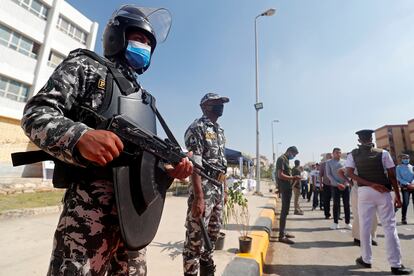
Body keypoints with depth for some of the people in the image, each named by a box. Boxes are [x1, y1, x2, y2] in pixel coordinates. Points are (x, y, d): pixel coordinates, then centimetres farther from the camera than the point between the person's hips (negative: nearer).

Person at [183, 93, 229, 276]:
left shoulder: (220, 131, 16)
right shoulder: (197, 128, -11)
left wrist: (224, 190, 17)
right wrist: (198, 197, -24)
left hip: (218, 189, 9)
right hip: (203, 189, -9)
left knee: (213, 234, 20)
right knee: (195, 237, 2)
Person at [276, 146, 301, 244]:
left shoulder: (286, 159, 17)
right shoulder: (282, 159, -13)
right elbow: (280, 175, -21)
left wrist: (293, 178, 11)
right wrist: (293, 178, -17)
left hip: (287, 188, 10)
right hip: (284, 188, -10)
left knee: (285, 210, 15)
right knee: (284, 211, -7)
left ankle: (283, 232, 26)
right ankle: (281, 236, -1)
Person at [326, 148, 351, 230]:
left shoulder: (344, 162, 9)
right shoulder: (329, 162, 4)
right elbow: (328, 174, -1)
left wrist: (345, 184, -8)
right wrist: (337, 184, -10)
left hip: (345, 185, 2)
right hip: (335, 186, -2)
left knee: (346, 204, 4)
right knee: (336, 204, 1)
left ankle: (347, 222, 15)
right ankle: (335, 223, 9)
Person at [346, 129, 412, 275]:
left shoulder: (353, 154, 1)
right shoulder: (383, 153, 1)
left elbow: (350, 173, -10)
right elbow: (392, 175, 0)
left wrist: (371, 185, -10)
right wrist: (398, 196, 6)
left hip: (364, 191, 0)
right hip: (383, 192, 0)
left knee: (365, 226, 8)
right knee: (389, 227, 7)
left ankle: (366, 259, 19)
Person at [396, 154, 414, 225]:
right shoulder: (399, 167, 3)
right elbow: (398, 178, -4)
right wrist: (408, 184, -15)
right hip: (405, 187, -3)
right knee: (405, 203, -4)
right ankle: (403, 218, 4)